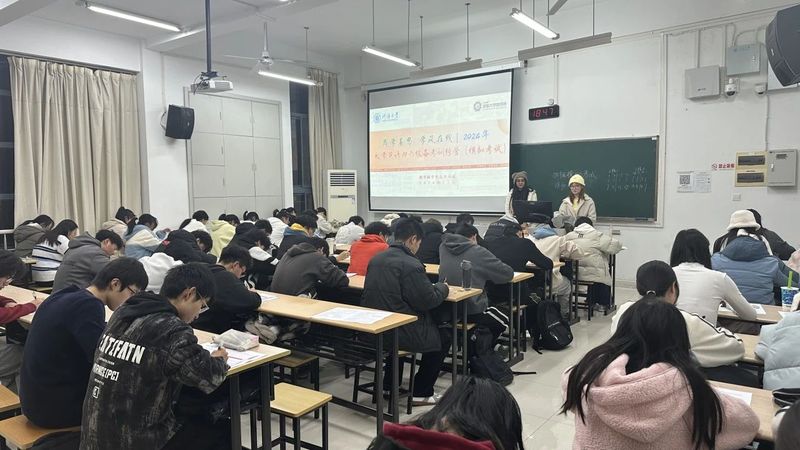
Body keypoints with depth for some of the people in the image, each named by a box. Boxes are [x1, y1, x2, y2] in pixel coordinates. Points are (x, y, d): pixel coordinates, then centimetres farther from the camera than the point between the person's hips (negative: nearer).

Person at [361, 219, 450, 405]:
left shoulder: (377, 258, 6)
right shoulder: (410, 265, -20)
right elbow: (428, 301, -16)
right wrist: (443, 288, 6)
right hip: (398, 332, -8)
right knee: (443, 336, 15)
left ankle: (388, 383, 37)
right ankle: (421, 393, 20)